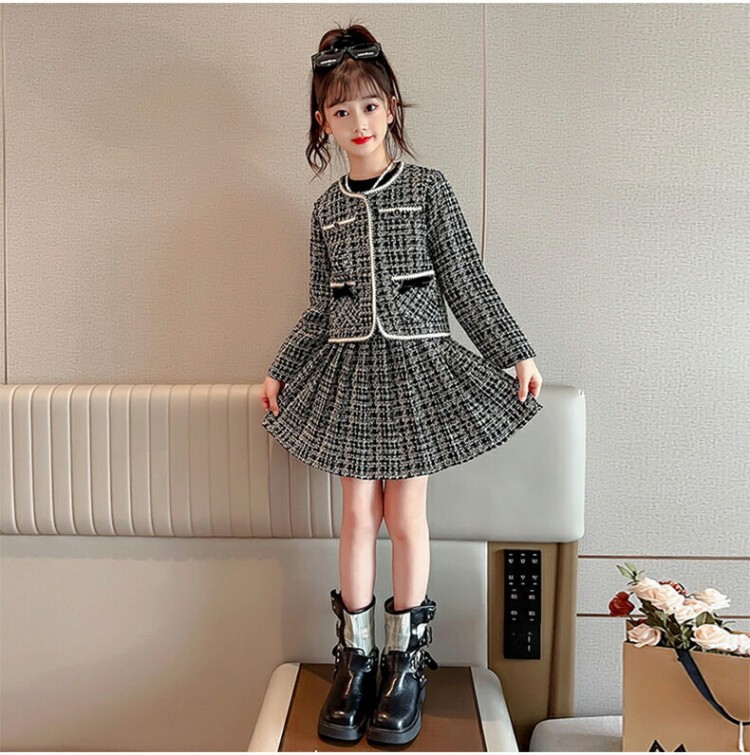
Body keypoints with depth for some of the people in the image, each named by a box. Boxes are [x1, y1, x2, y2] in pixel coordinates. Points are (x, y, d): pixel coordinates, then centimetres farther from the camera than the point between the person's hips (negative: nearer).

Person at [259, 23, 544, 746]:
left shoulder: (427, 187, 1)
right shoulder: (327, 207, 9)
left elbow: (468, 284, -1)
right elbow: (321, 309, 13)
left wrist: (517, 354, -5)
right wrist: (281, 370, 12)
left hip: (417, 366, -2)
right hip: (349, 370, 3)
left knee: (406, 515, 2)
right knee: (359, 513, 5)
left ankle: (406, 661, 20)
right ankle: (355, 657, 20)